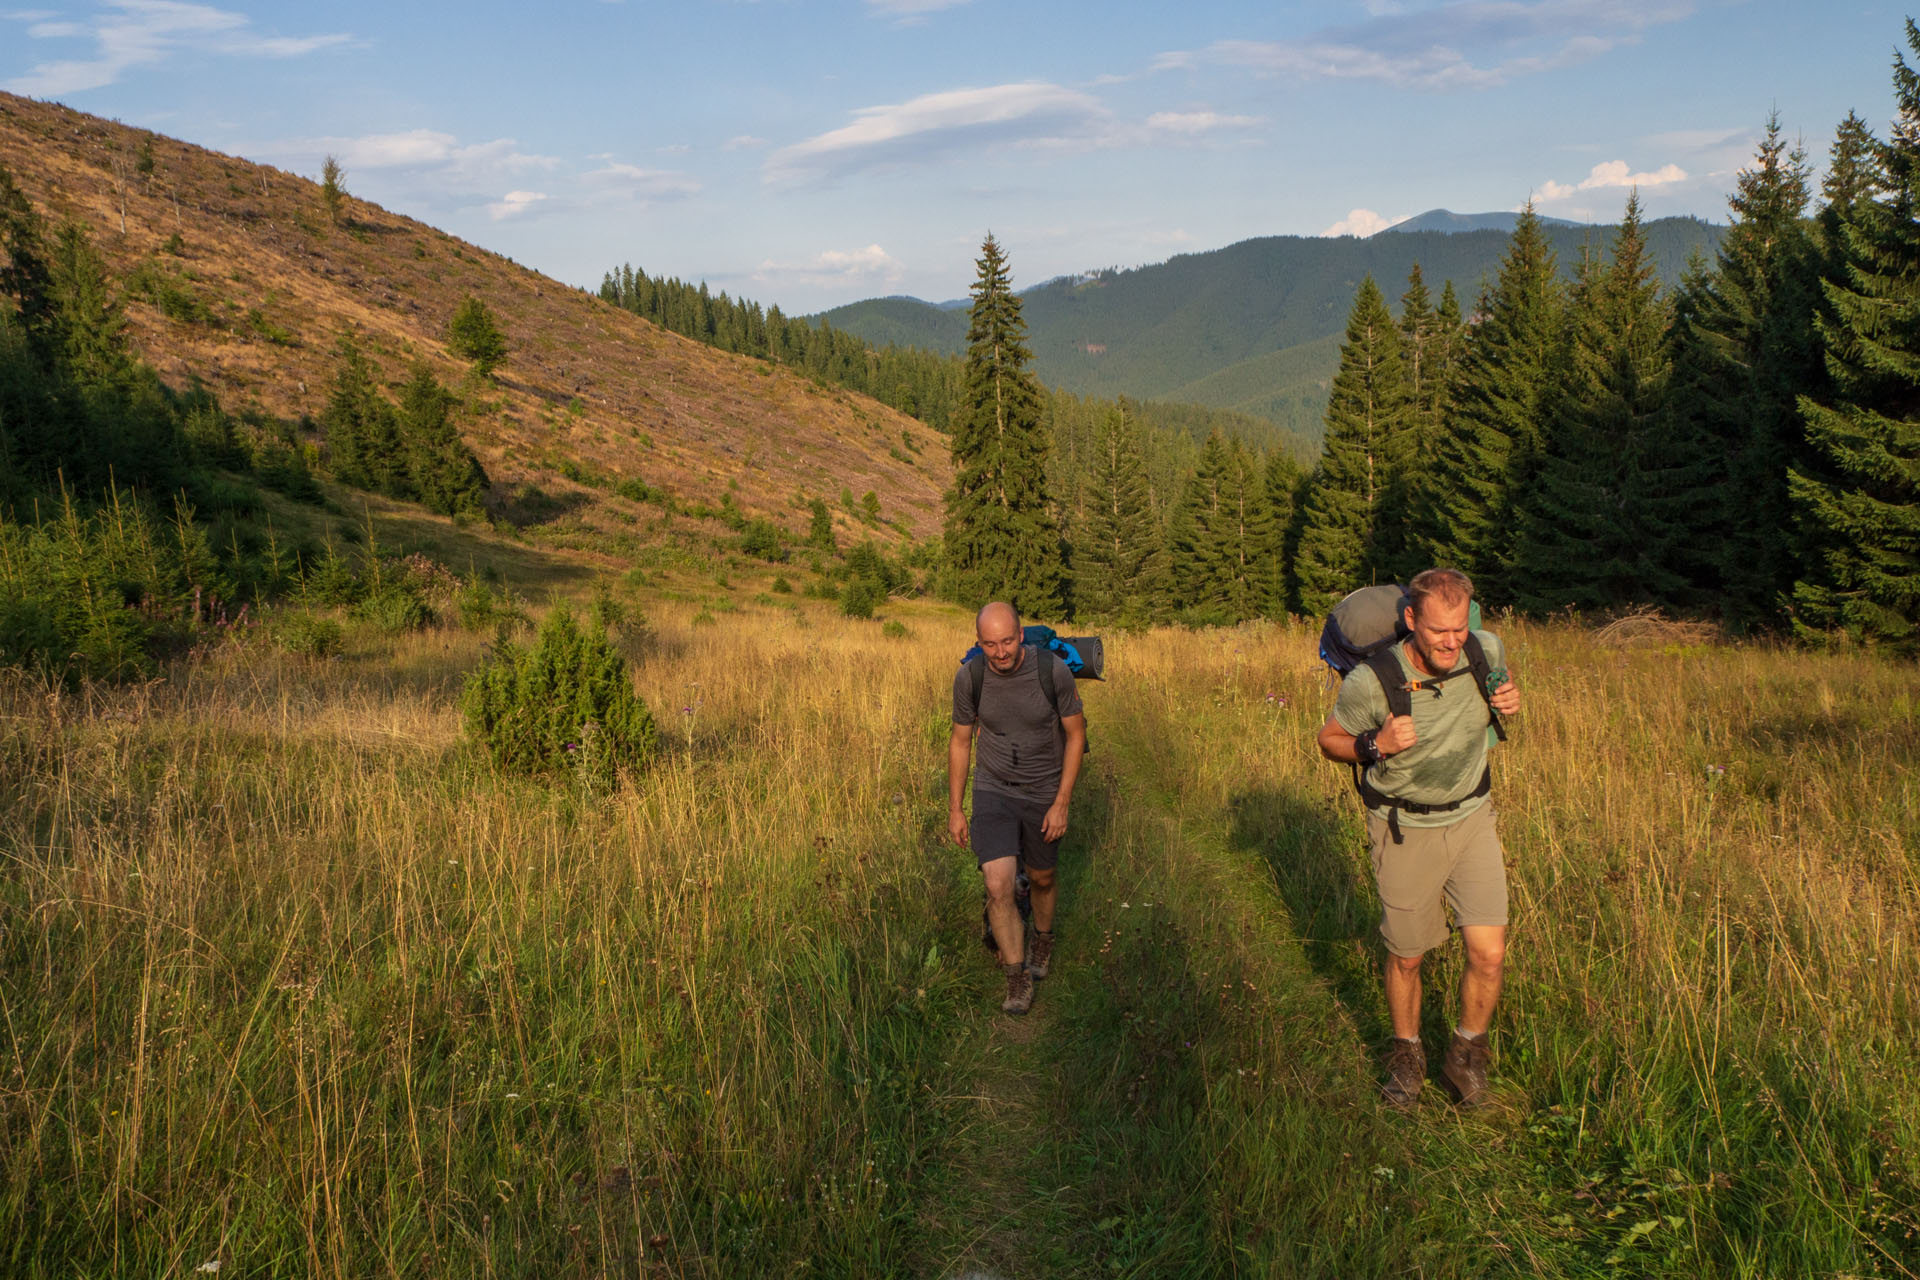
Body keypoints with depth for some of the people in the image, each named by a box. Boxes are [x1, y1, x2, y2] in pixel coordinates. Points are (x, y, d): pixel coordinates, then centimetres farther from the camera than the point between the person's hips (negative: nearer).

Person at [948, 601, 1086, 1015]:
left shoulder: (1053, 671, -20)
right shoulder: (969, 678, -14)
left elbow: (1075, 735, -8)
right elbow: (960, 741, 1)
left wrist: (1061, 803, -10)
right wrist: (955, 810, 4)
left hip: (1044, 794, 0)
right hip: (993, 790, 0)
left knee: (1042, 878, 19)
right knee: (998, 887, -14)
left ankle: (1043, 937, 51)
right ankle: (1018, 978, 4)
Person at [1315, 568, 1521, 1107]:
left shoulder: (1486, 650, -13)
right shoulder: (1371, 682, -25)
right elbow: (1330, 740, -7)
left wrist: (1509, 697, -9)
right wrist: (1376, 745, -27)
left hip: (1472, 819, 3)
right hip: (1405, 829, -2)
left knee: (1489, 955, -5)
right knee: (1406, 958, 10)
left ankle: (1466, 1053, 22)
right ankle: (1406, 1053, 38)